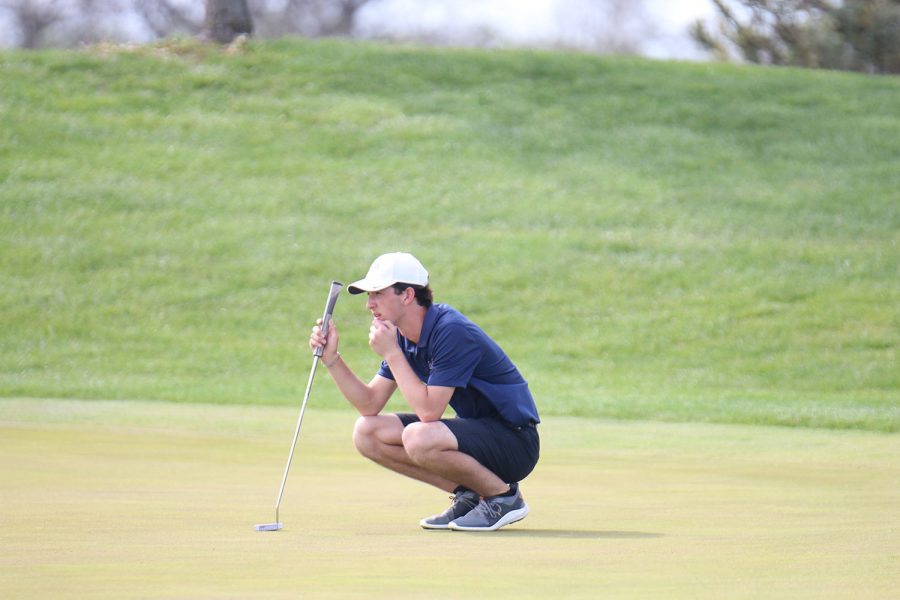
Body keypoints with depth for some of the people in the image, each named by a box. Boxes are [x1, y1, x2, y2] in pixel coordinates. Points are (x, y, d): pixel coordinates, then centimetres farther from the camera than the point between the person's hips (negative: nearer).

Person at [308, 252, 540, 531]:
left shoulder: (452, 332, -23)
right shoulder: (403, 337, 4)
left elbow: (428, 411, -28)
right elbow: (370, 404, 7)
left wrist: (391, 354, -23)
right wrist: (331, 358, -4)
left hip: (516, 441, -9)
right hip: (475, 430, 9)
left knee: (418, 438, -34)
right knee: (366, 433, 0)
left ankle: (504, 496, -10)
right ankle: (467, 494, 4)